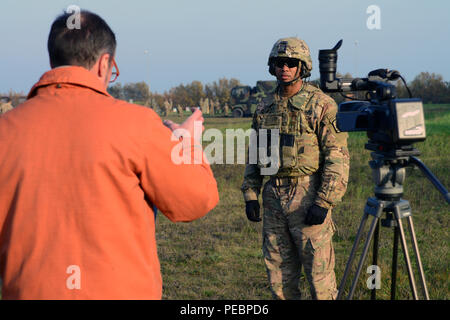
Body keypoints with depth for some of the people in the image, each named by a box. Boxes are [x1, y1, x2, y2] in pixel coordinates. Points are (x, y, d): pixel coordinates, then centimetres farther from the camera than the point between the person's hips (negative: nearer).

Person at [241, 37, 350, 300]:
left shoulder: (321, 105, -7)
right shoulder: (265, 107, 12)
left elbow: (338, 156, -11)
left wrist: (324, 202, -17)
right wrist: (251, 194, 10)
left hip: (308, 196, -6)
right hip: (274, 197, 6)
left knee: (319, 273, -2)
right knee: (279, 274, 12)